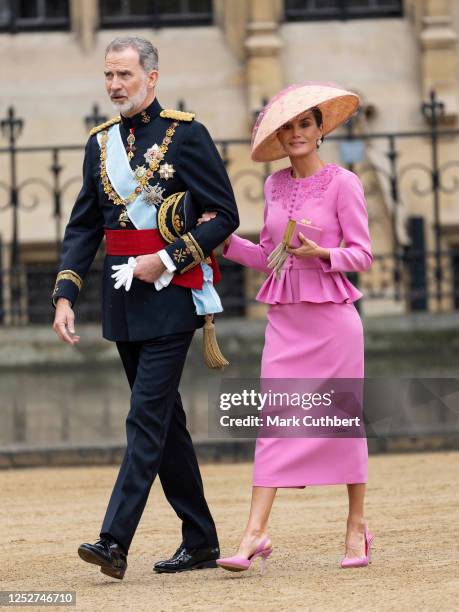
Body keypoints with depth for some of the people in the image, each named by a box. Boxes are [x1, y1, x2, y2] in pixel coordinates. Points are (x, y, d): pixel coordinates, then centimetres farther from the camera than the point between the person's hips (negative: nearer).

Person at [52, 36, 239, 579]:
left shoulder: (185, 135, -6)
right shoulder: (101, 143, 11)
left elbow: (224, 216, -7)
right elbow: (82, 227, 12)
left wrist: (166, 259, -15)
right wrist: (65, 296, 0)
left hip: (169, 296, -7)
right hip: (123, 304, 7)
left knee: (147, 418, -12)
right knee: (164, 421, 12)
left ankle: (115, 541, -17)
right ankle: (200, 542, 20)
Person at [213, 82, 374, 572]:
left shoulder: (342, 183, -4)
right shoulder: (274, 186, 11)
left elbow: (361, 254, -4)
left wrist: (321, 253, -21)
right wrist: (225, 241, 3)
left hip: (331, 315, -4)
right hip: (284, 315, 4)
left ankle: (357, 526, 18)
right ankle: (255, 533, -11)